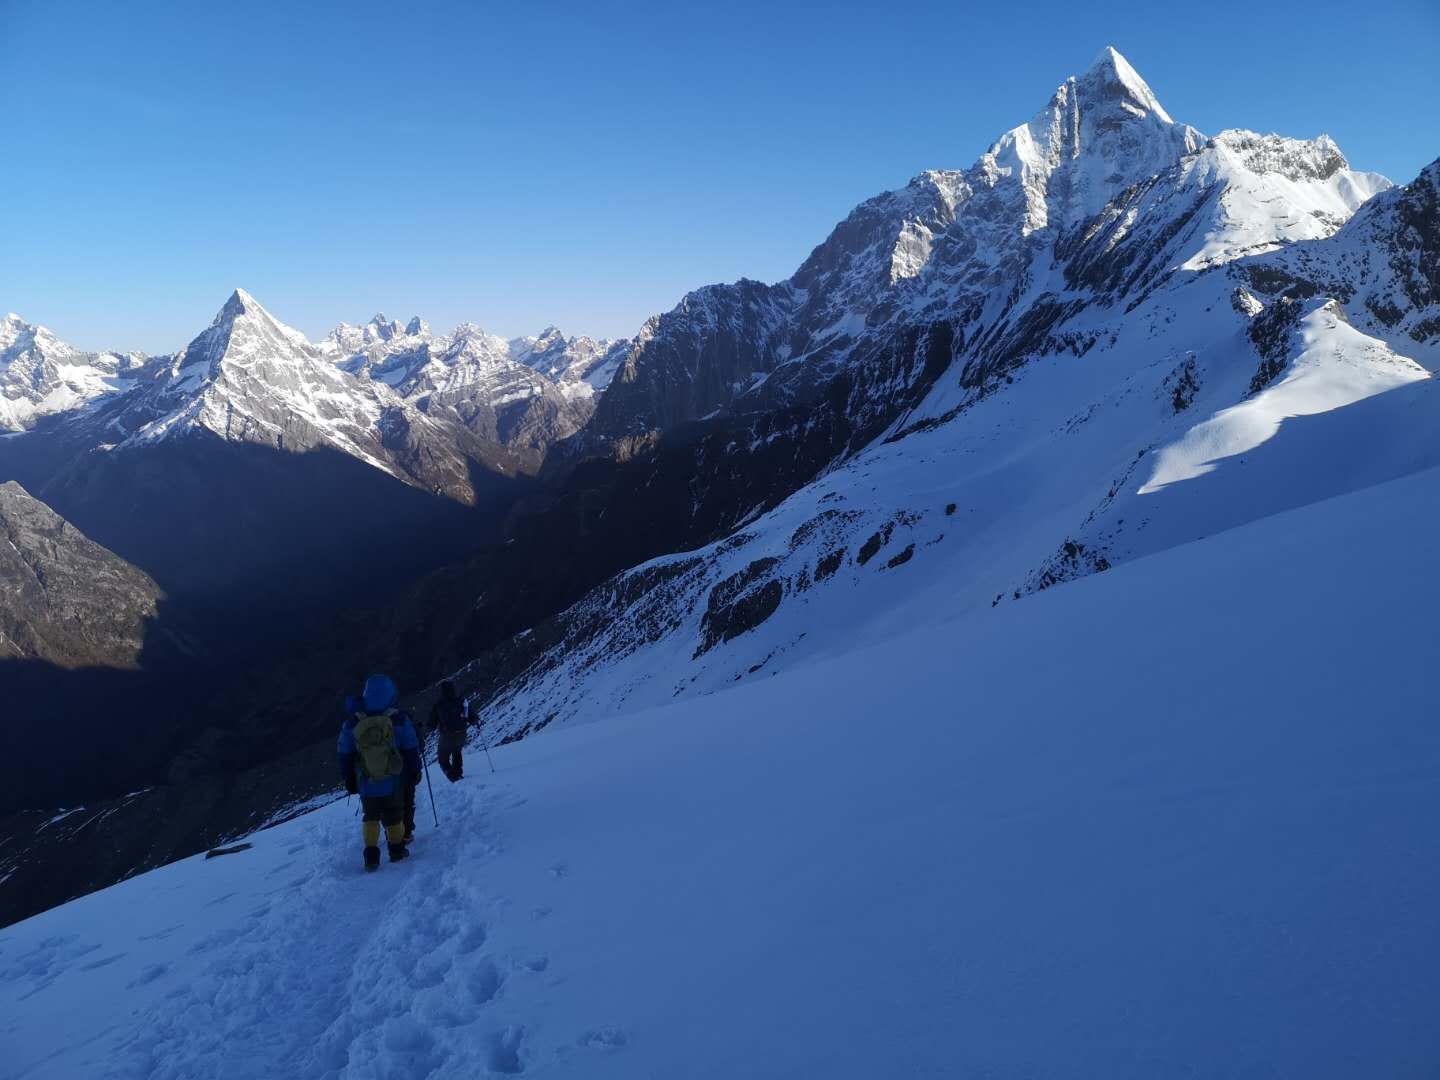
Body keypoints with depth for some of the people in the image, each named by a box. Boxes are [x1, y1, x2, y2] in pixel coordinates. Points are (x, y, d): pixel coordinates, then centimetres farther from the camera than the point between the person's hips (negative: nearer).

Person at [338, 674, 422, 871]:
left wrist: (348, 779, 13)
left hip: (366, 785, 1)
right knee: (394, 817, 18)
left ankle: (371, 855, 11)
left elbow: (344, 755, 0)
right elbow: (412, 750, -5)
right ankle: (397, 849, 26)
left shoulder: (352, 724, -10)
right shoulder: (400, 720, -14)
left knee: (370, 817, 18)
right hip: (394, 783, -1)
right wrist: (413, 774, 9)